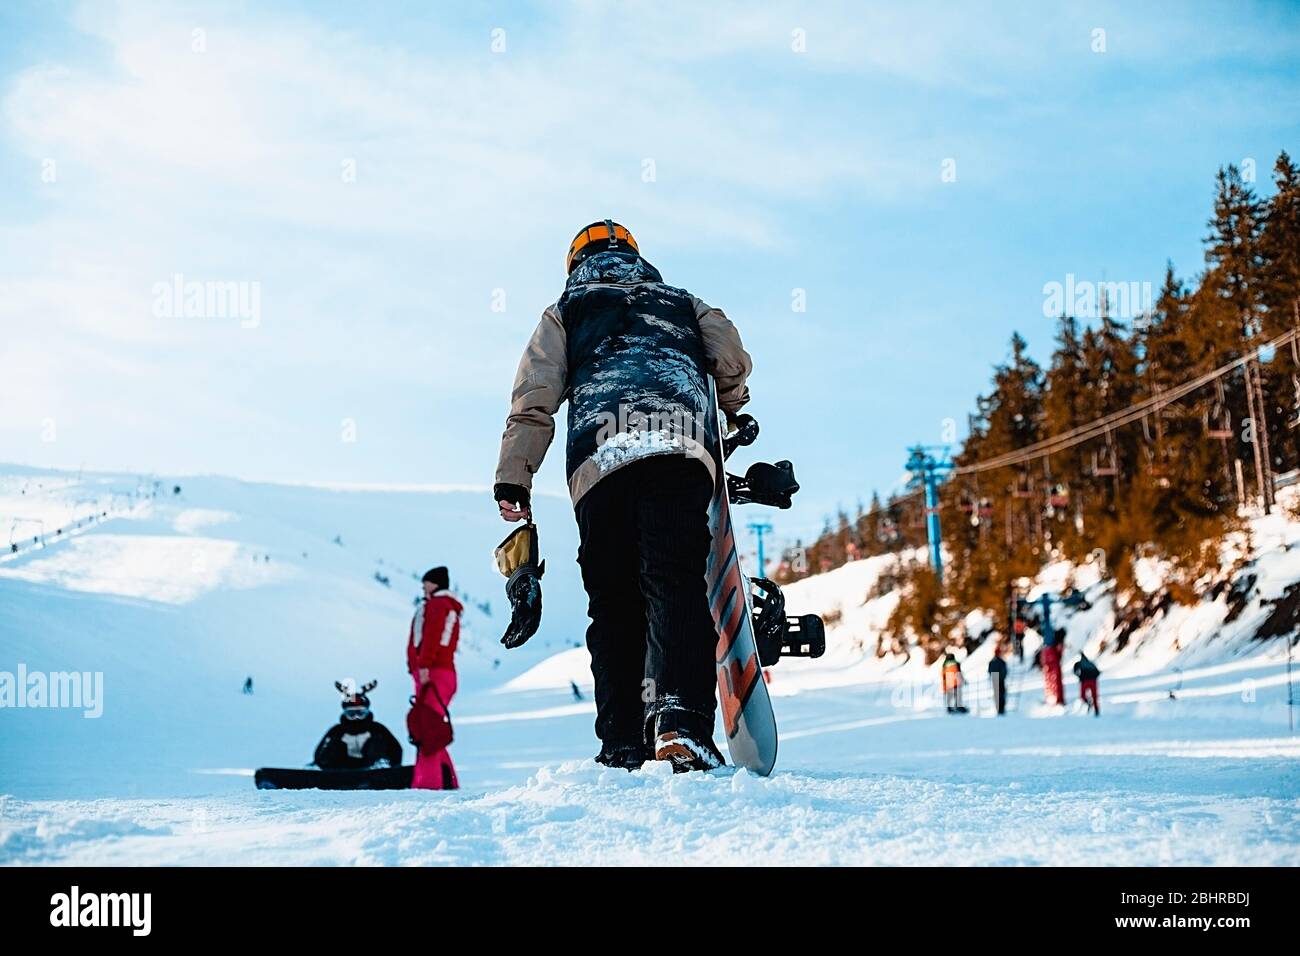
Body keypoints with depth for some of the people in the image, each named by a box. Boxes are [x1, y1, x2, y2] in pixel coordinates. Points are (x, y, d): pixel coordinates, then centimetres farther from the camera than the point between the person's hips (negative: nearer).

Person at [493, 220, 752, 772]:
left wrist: (513, 478, 8)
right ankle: (679, 720, -32)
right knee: (676, 586, -11)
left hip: (599, 463, 0)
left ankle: (622, 745, -1)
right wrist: (732, 415, 39)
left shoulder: (564, 314, 26)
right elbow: (733, 361, 19)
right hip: (680, 453, 0)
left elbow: (534, 399, 13)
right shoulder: (683, 304, 31)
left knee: (614, 603, 5)